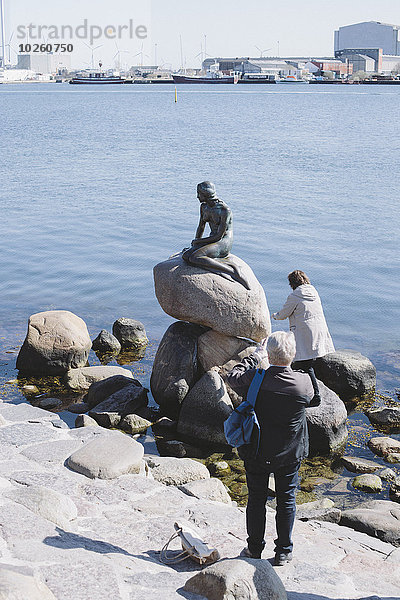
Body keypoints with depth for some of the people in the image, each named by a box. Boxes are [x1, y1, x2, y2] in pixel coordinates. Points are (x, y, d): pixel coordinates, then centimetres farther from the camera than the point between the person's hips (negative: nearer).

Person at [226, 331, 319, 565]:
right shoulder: (304, 382, -20)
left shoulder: (254, 380, -22)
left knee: (256, 499, 16)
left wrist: (255, 356, 8)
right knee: (287, 500, 16)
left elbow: (233, 377, 1)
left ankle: (255, 548, 30)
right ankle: (284, 552, 25)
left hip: (256, 453, 0)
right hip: (290, 453, 0)